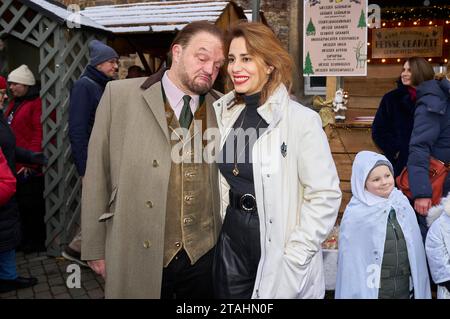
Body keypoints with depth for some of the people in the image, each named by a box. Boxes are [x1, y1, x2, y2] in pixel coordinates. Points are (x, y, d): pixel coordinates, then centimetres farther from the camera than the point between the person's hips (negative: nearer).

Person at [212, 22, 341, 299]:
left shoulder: (301, 120, -14)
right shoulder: (224, 113, 2)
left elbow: (325, 196, -15)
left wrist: (294, 259, -16)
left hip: (277, 247, -5)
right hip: (231, 241, 5)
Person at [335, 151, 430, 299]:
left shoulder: (403, 205, 2)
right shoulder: (355, 214, -13)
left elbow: (416, 250, 7)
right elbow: (349, 258, -11)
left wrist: (421, 291, 8)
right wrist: (353, 294, -10)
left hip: (405, 288, 4)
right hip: (372, 290, -4)